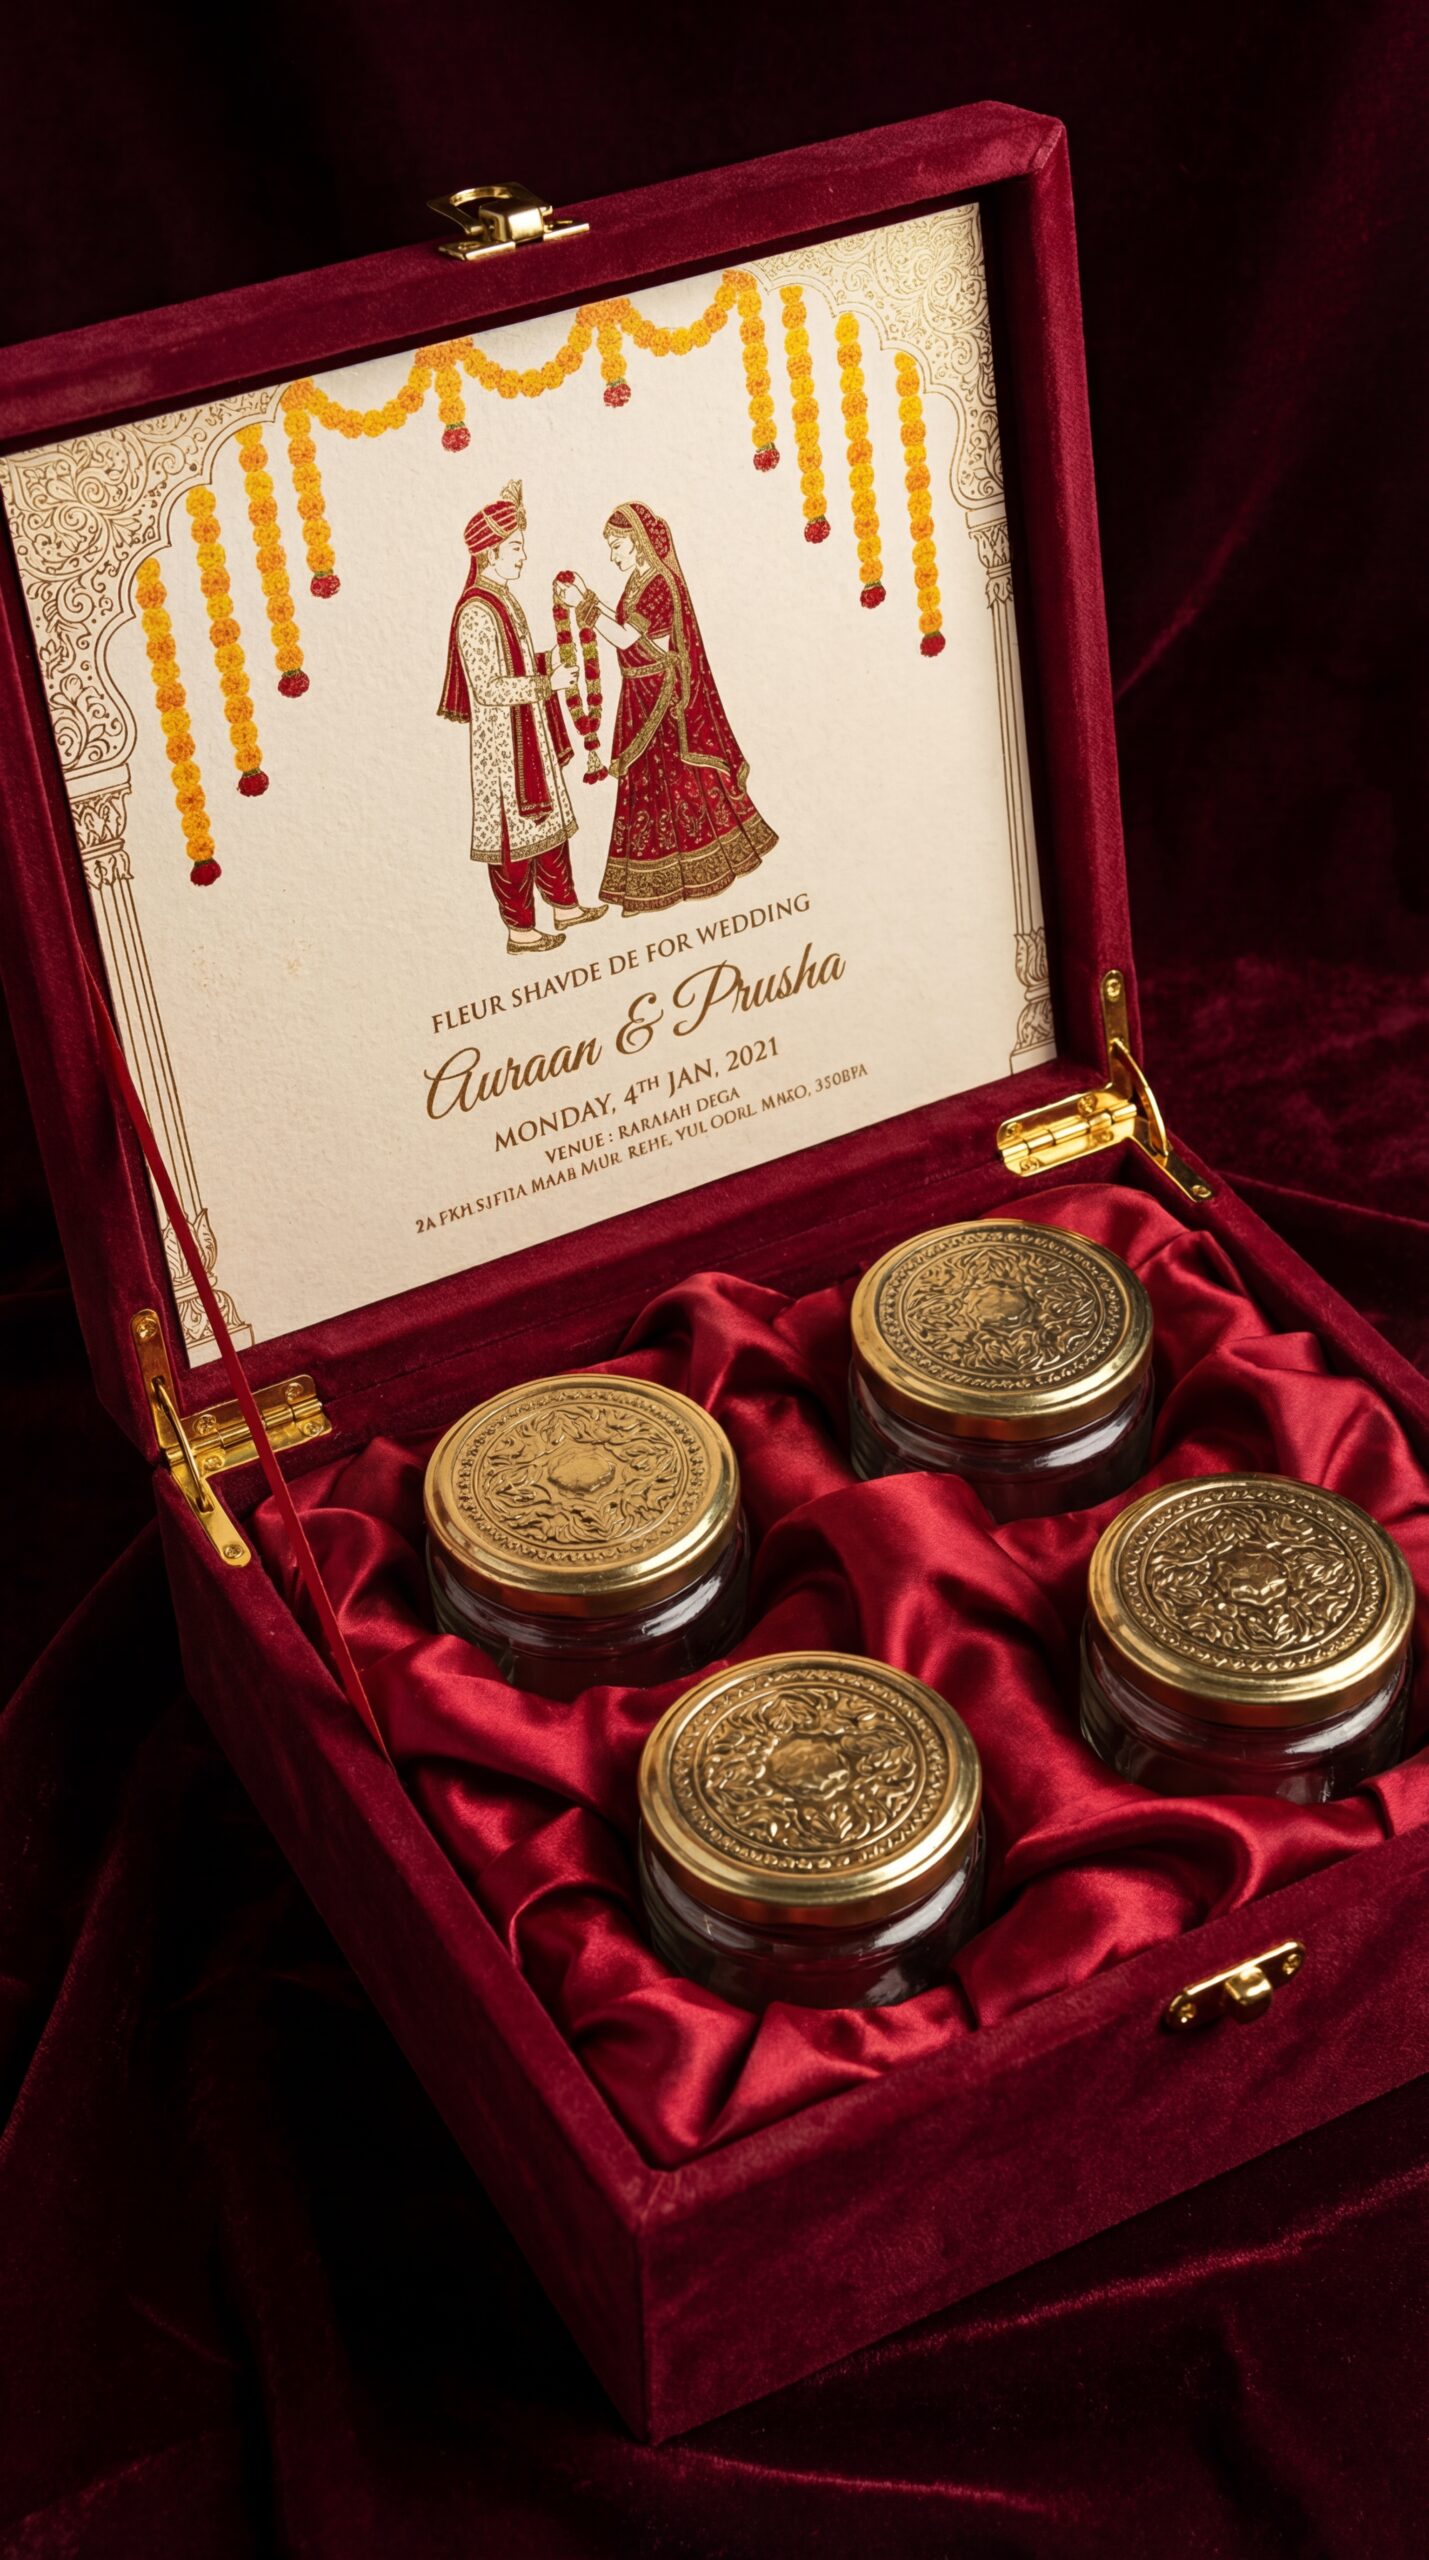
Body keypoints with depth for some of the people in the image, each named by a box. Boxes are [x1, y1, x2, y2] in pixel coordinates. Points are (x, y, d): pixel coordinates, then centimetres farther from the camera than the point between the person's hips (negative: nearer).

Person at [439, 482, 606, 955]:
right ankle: (520, 929, 13)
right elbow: (488, 688, -25)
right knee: (515, 828, 2)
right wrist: (546, 683, -22)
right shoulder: (477, 612, -22)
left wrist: (547, 663, 3)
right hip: (502, 741, -9)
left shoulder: (503, 599, 7)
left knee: (548, 817, 18)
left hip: (531, 732, 9)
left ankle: (564, 905, 31)